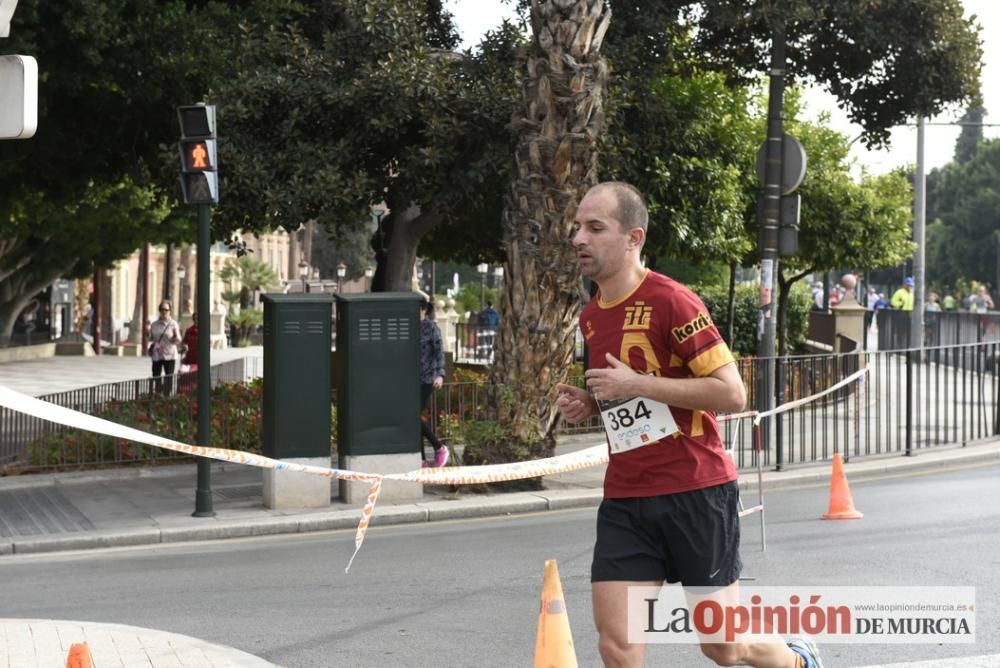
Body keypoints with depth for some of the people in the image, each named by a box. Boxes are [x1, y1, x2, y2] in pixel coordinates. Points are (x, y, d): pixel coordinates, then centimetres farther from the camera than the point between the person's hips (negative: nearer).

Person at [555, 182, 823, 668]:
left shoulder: (672, 301, -13)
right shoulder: (590, 317, 10)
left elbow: (732, 393, -18)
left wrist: (637, 384, -21)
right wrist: (587, 405, 3)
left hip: (696, 494, -6)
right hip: (624, 500, 6)